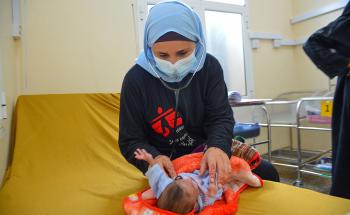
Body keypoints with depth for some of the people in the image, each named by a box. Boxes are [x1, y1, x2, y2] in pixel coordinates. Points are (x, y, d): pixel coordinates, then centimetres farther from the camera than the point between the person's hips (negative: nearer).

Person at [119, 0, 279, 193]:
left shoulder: (209, 67, -8)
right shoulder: (136, 80, -15)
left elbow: (221, 117, -12)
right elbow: (130, 141, -11)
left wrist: (218, 147, -34)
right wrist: (154, 159, -33)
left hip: (207, 156, 3)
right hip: (169, 166, -2)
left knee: (266, 173, -4)